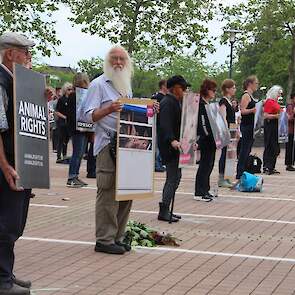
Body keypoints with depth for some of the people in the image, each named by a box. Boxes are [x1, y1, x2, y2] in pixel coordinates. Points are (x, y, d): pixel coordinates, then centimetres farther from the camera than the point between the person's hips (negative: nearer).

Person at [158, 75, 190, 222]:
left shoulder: (174, 102, 17)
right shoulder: (167, 103, -15)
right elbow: (165, 125, -28)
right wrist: (172, 140, -41)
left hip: (174, 145, 11)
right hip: (169, 146, -11)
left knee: (175, 177, 15)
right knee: (173, 178, -9)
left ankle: (165, 210, 20)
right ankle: (163, 211, -6)